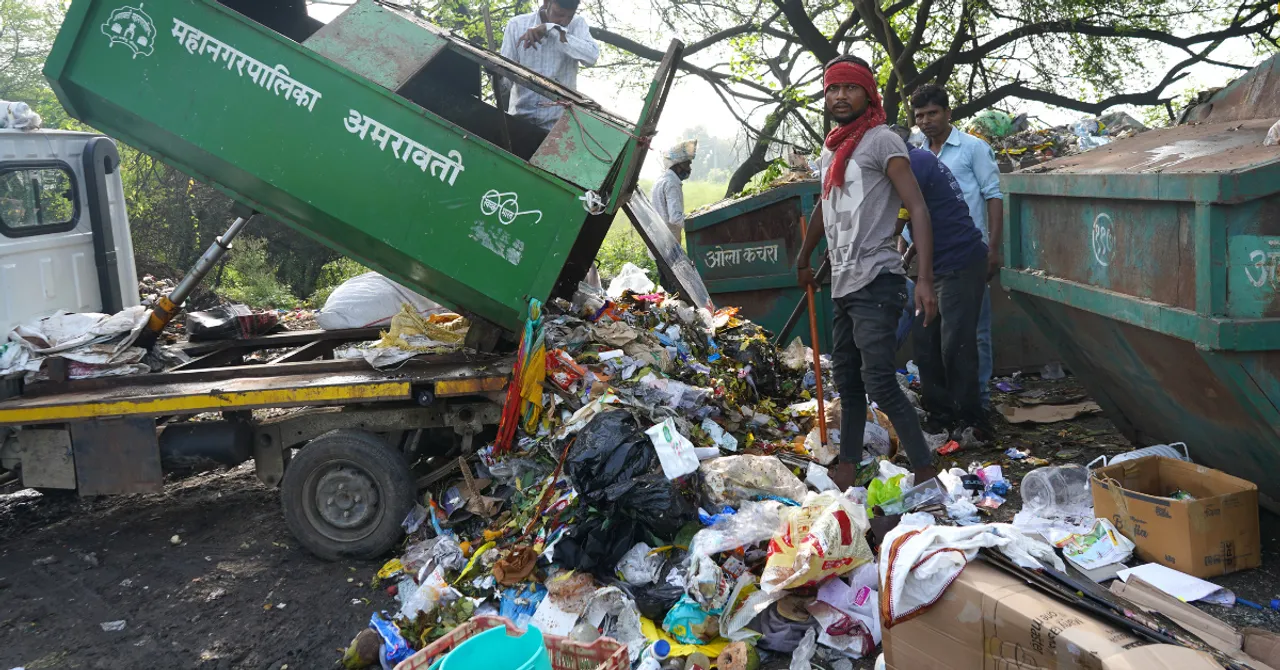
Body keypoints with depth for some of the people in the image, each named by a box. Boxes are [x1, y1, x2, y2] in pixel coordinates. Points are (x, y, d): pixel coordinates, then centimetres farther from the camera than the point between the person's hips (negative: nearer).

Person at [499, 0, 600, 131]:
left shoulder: (577, 24, -2)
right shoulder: (517, 25, -1)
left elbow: (592, 56, -22)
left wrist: (551, 30, -27)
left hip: (558, 120, -1)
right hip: (520, 115, 1)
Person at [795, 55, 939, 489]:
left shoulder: (881, 141, -6)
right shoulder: (831, 149, 18)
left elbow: (917, 208, -14)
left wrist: (925, 279, -24)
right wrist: (803, 260, 45)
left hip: (876, 280, -8)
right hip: (843, 284, 8)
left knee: (879, 382, -14)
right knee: (847, 380, 12)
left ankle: (926, 474, -7)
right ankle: (846, 471, 21)